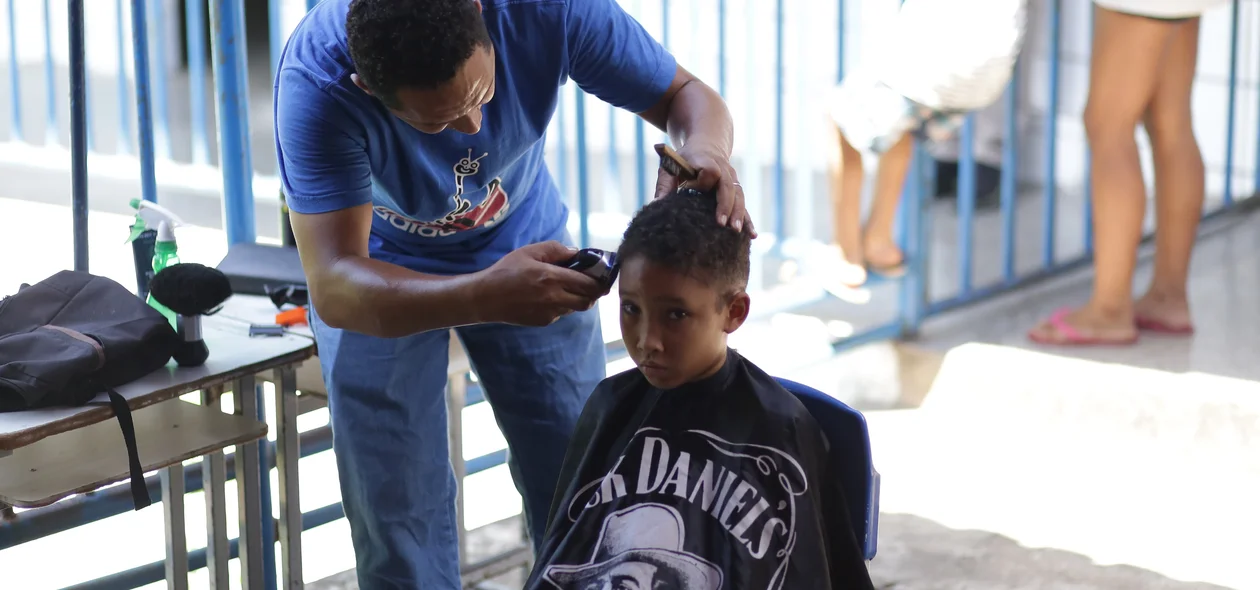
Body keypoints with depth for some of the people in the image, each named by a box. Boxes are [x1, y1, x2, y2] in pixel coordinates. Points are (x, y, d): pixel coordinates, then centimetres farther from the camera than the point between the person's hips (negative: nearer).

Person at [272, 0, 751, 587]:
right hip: (383, 272, -2)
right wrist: (484, 297, -59)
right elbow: (335, 288, -42)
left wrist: (705, 151, -42)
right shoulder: (315, 83, -37)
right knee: (398, 504, -3)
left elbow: (685, 96, -17)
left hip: (523, 241, 2)